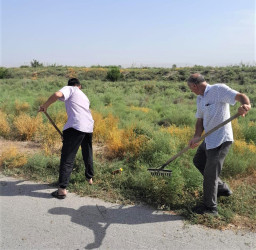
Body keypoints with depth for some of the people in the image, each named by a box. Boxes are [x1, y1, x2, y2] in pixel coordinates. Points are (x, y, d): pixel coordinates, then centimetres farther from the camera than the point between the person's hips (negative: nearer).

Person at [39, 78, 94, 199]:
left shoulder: (69, 89, 10)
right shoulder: (84, 96, 30)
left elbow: (57, 94, -12)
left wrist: (45, 105, 1)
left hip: (75, 126, -7)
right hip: (89, 127, 7)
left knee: (67, 157, -3)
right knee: (88, 154, 24)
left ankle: (62, 189, -4)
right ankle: (89, 178, 40)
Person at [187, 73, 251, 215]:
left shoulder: (219, 89, -13)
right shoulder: (200, 99, 13)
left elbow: (240, 96, -23)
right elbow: (200, 120, 11)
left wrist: (245, 105, -46)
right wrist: (197, 137, -6)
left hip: (221, 140, -10)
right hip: (209, 140, 10)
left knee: (210, 174, -1)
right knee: (198, 161, 25)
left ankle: (210, 208, 17)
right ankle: (222, 188, 38)